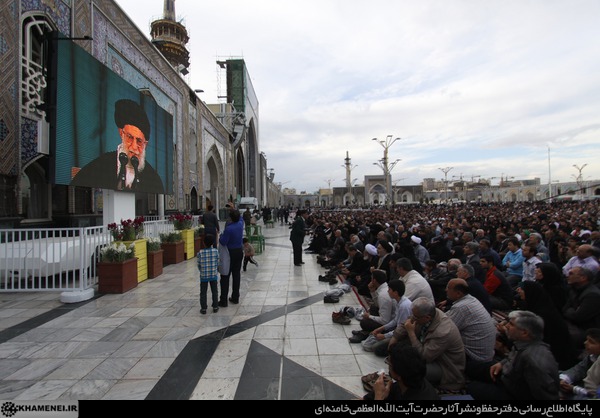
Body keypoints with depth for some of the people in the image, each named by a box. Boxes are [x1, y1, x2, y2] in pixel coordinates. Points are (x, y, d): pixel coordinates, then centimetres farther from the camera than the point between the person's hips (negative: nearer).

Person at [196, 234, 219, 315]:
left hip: (203, 276, -1)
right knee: (214, 291, 13)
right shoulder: (216, 251, -9)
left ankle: (203, 309, 13)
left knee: (203, 292, 9)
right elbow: (217, 263, -1)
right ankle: (215, 307, 20)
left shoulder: (200, 252, -12)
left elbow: (199, 265, -4)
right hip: (214, 275, 1)